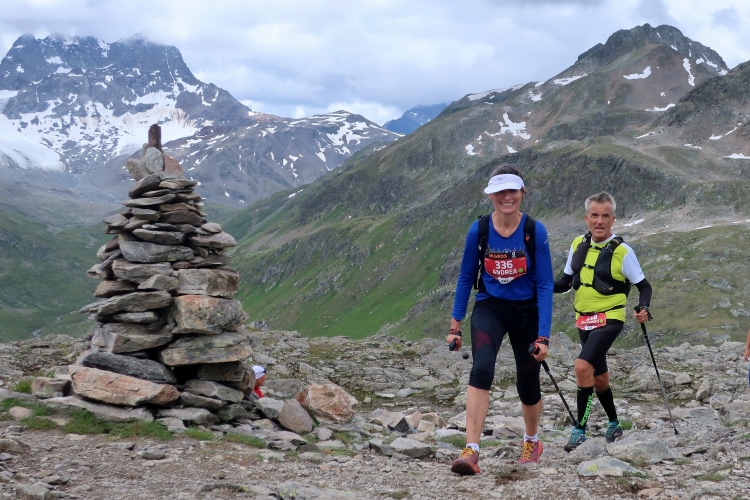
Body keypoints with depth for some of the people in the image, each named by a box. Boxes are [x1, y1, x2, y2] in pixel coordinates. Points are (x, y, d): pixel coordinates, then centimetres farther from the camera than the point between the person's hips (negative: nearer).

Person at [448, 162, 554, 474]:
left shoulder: (535, 231, -14)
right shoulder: (478, 230, -10)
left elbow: (545, 285, -11)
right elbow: (466, 278, 2)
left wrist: (543, 337, -15)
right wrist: (455, 324, 1)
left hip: (526, 312, 0)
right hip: (489, 308, 0)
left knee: (527, 383, 11)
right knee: (481, 369, -26)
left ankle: (531, 441, 41)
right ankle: (471, 451, -29)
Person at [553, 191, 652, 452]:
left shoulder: (622, 251, -12)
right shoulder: (578, 245, 3)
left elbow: (644, 286, -5)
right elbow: (565, 282, 12)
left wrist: (643, 308, -24)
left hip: (609, 319, -6)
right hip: (584, 321, 6)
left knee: (583, 366, -23)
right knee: (599, 377, 17)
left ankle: (580, 430, -15)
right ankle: (614, 424, 38)